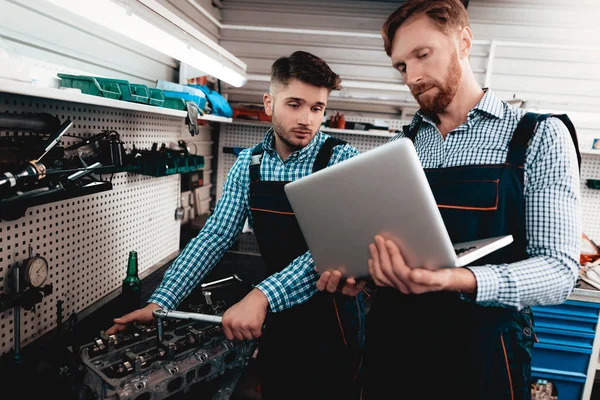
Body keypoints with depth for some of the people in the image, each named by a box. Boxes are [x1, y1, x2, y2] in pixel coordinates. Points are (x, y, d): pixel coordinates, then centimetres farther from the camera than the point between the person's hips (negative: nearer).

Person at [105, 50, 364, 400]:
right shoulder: (248, 163, -3)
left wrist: (262, 296, -38)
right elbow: (216, 236, -4)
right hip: (277, 319, 4)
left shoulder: (342, 160, -16)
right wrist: (160, 303, -12)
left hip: (334, 318, -3)